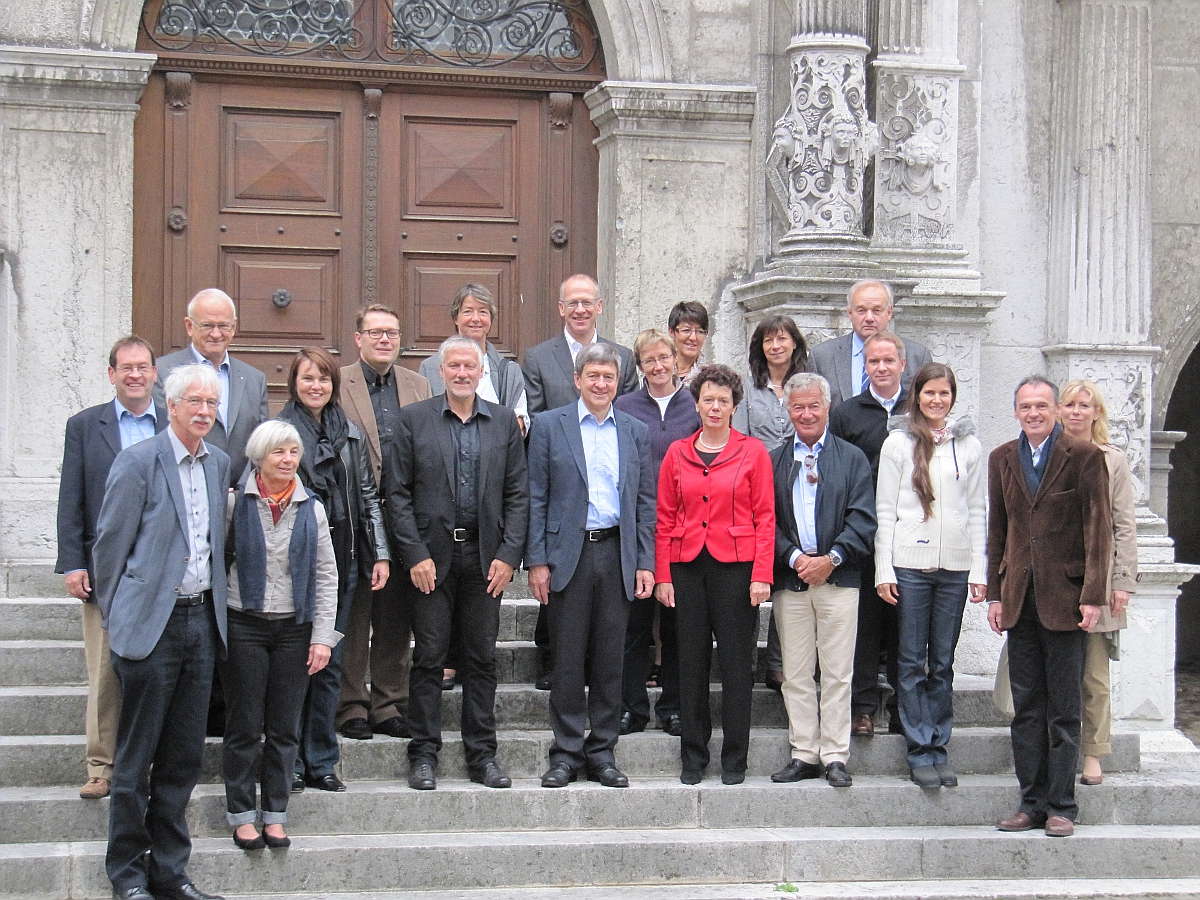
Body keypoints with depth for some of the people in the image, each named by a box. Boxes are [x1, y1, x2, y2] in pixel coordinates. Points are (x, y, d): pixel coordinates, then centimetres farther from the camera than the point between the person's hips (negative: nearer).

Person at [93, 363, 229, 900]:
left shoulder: (219, 464, 11)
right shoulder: (137, 463, -7)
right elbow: (109, 547, -4)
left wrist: (215, 606, 13)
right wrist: (115, 620, -2)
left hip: (201, 620, 6)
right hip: (152, 625, -6)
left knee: (184, 758, 10)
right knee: (135, 759, 2)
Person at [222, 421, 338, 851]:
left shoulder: (311, 508, 5)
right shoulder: (234, 503, -3)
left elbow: (326, 575, 6)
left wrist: (322, 636, 0)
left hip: (295, 628, 3)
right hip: (245, 626, -2)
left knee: (285, 728, 6)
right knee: (244, 727, 2)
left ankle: (275, 815, 15)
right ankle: (242, 815, 12)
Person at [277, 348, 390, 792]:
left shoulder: (351, 434, 12)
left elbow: (368, 496, 12)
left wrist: (380, 553, 4)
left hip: (342, 560, 4)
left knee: (330, 662, 6)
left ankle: (321, 760, 13)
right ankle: (291, 761, 7)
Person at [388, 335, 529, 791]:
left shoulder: (504, 421, 8)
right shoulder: (414, 419, 2)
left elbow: (517, 494, 6)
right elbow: (398, 494, -1)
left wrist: (508, 555, -3)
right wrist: (416, 555, -9)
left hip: (486, 555, 2)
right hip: (431, 553, -2)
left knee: (482, 658, 6)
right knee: (429, 658, 1)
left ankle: (482, 754, 13)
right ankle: (423, 755, 9)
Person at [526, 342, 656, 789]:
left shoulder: (636, 432, 11)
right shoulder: (548, 426, 3)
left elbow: (645, 502, 11)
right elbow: (536, 498, 1)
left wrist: (645, 563, 3)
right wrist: (536, 561, -6)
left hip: (617, 555, 2)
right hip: (568, 555, -2)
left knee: (610, 659, 6)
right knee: (568, 659, 1)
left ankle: (602, 752, 14)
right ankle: (566, 753, 9)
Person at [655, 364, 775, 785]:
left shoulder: (753, 452, 2)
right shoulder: (677, 453, 9)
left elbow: (765, 518, -1)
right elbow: (665, 519, 9)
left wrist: (761, 575, -9)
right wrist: (662, 575, 1)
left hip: (736, 565, -2)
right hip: (687, 566, 2)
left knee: (736, 663, 0)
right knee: (691, 662, 6)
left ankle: (734, 760, 9)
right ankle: (693, 757, 15)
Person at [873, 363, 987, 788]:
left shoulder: (969, 445, 9)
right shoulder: (898, 443, 3)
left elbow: (977, 510, 11)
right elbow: (884, 509, 1)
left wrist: (979, 569, 4)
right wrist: (883, 569, -5)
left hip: (955, 565, 2)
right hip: (910, 563, -2)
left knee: (943, 662, 7)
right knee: (913, 660, 1)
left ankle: (939, 748, 12)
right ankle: (920, 751, 5)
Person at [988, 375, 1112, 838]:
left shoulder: (1085, 456, -3)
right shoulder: (1002, 459, 11)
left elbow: (1098, 529, -6)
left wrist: (1093, 596, -11)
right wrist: (994, 594, 9)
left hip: (1064, 598, -4)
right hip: (1019, 598, 4)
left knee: (1064, 709, 1)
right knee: (1026, 707, 7)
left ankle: (1061, 806, 8)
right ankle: (1031, 803, 14)